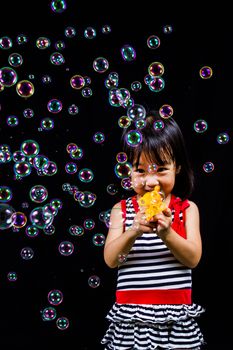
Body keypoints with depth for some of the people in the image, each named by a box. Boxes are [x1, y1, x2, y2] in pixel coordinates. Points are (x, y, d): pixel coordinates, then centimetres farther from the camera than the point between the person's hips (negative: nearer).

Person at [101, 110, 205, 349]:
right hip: (131, 314, 0)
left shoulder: (187, 209, 1)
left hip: (176, 314, 0)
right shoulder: (121, 210, 1)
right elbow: (110, 260, -8)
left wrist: (166, 233, -25)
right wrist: (134, 232, -26)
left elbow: (193, 258, -8)